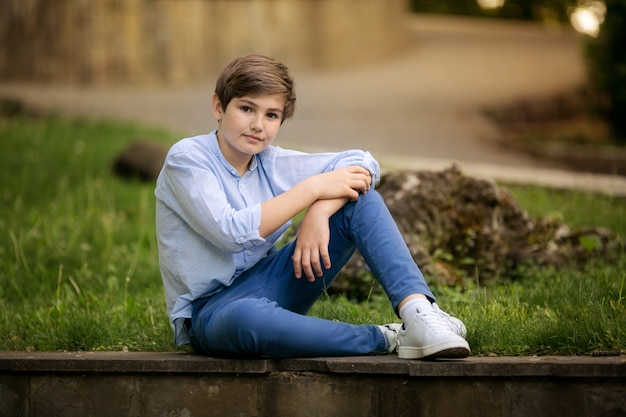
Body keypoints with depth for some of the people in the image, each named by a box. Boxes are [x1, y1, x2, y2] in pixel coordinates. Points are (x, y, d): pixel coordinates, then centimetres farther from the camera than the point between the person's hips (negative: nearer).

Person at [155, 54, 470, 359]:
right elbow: (232, 232, -25)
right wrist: (314, 188, -21)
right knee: (246, 317, -46)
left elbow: (362, 163, -2)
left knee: (360, 199, -8)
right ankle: (386, 339, -30)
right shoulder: (187, 158, -11)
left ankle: (418, 312, -29)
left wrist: (319, 212, -22)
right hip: (211, 310, -6)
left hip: (269, 288, 6)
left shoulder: (270, 163, 4)